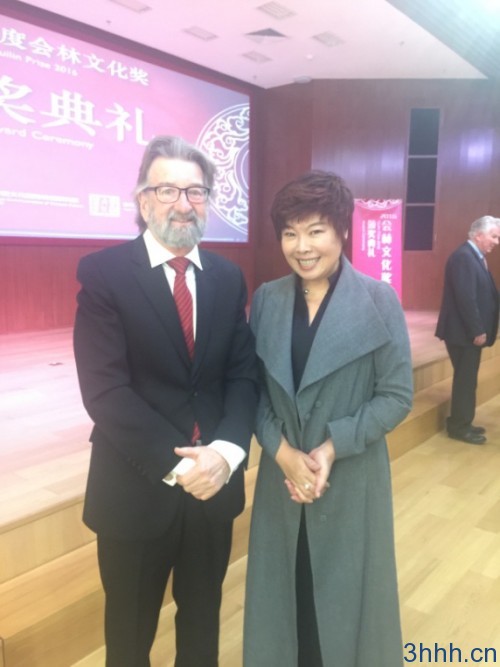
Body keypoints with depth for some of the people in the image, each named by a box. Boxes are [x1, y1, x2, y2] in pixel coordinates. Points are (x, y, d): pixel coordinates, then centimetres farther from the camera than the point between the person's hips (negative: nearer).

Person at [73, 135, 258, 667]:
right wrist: (174, 462, -21)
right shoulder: (103, 272, -10)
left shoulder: (227, 277, 4)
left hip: (215, 480, 4)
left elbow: (244, 373, -1)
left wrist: (228, 449, -17)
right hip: (137, 486, -3)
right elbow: (104, 387, -17)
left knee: (203, 617, 25)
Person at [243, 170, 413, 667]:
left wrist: (333, 446, -17)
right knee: (283, 590, 18)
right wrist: (282, 451, -13)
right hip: (281, 474, 3)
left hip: (351, 479, -2)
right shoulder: (266, 299, -1)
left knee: (347, 592, 16)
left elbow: (397, 396, -9)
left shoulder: (379, 300, -10)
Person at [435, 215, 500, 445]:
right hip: (464, 332, -10)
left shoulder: (473, 256, 14)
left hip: (470, 331, 10)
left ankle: (461, 423, 28)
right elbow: (466, 298, -24)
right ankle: (459, 426, 12)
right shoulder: (464, 257, -18)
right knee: (465, 379, -1)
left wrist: (479, 329, 11)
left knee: (467, 378, 16)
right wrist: (477, 330, -21)